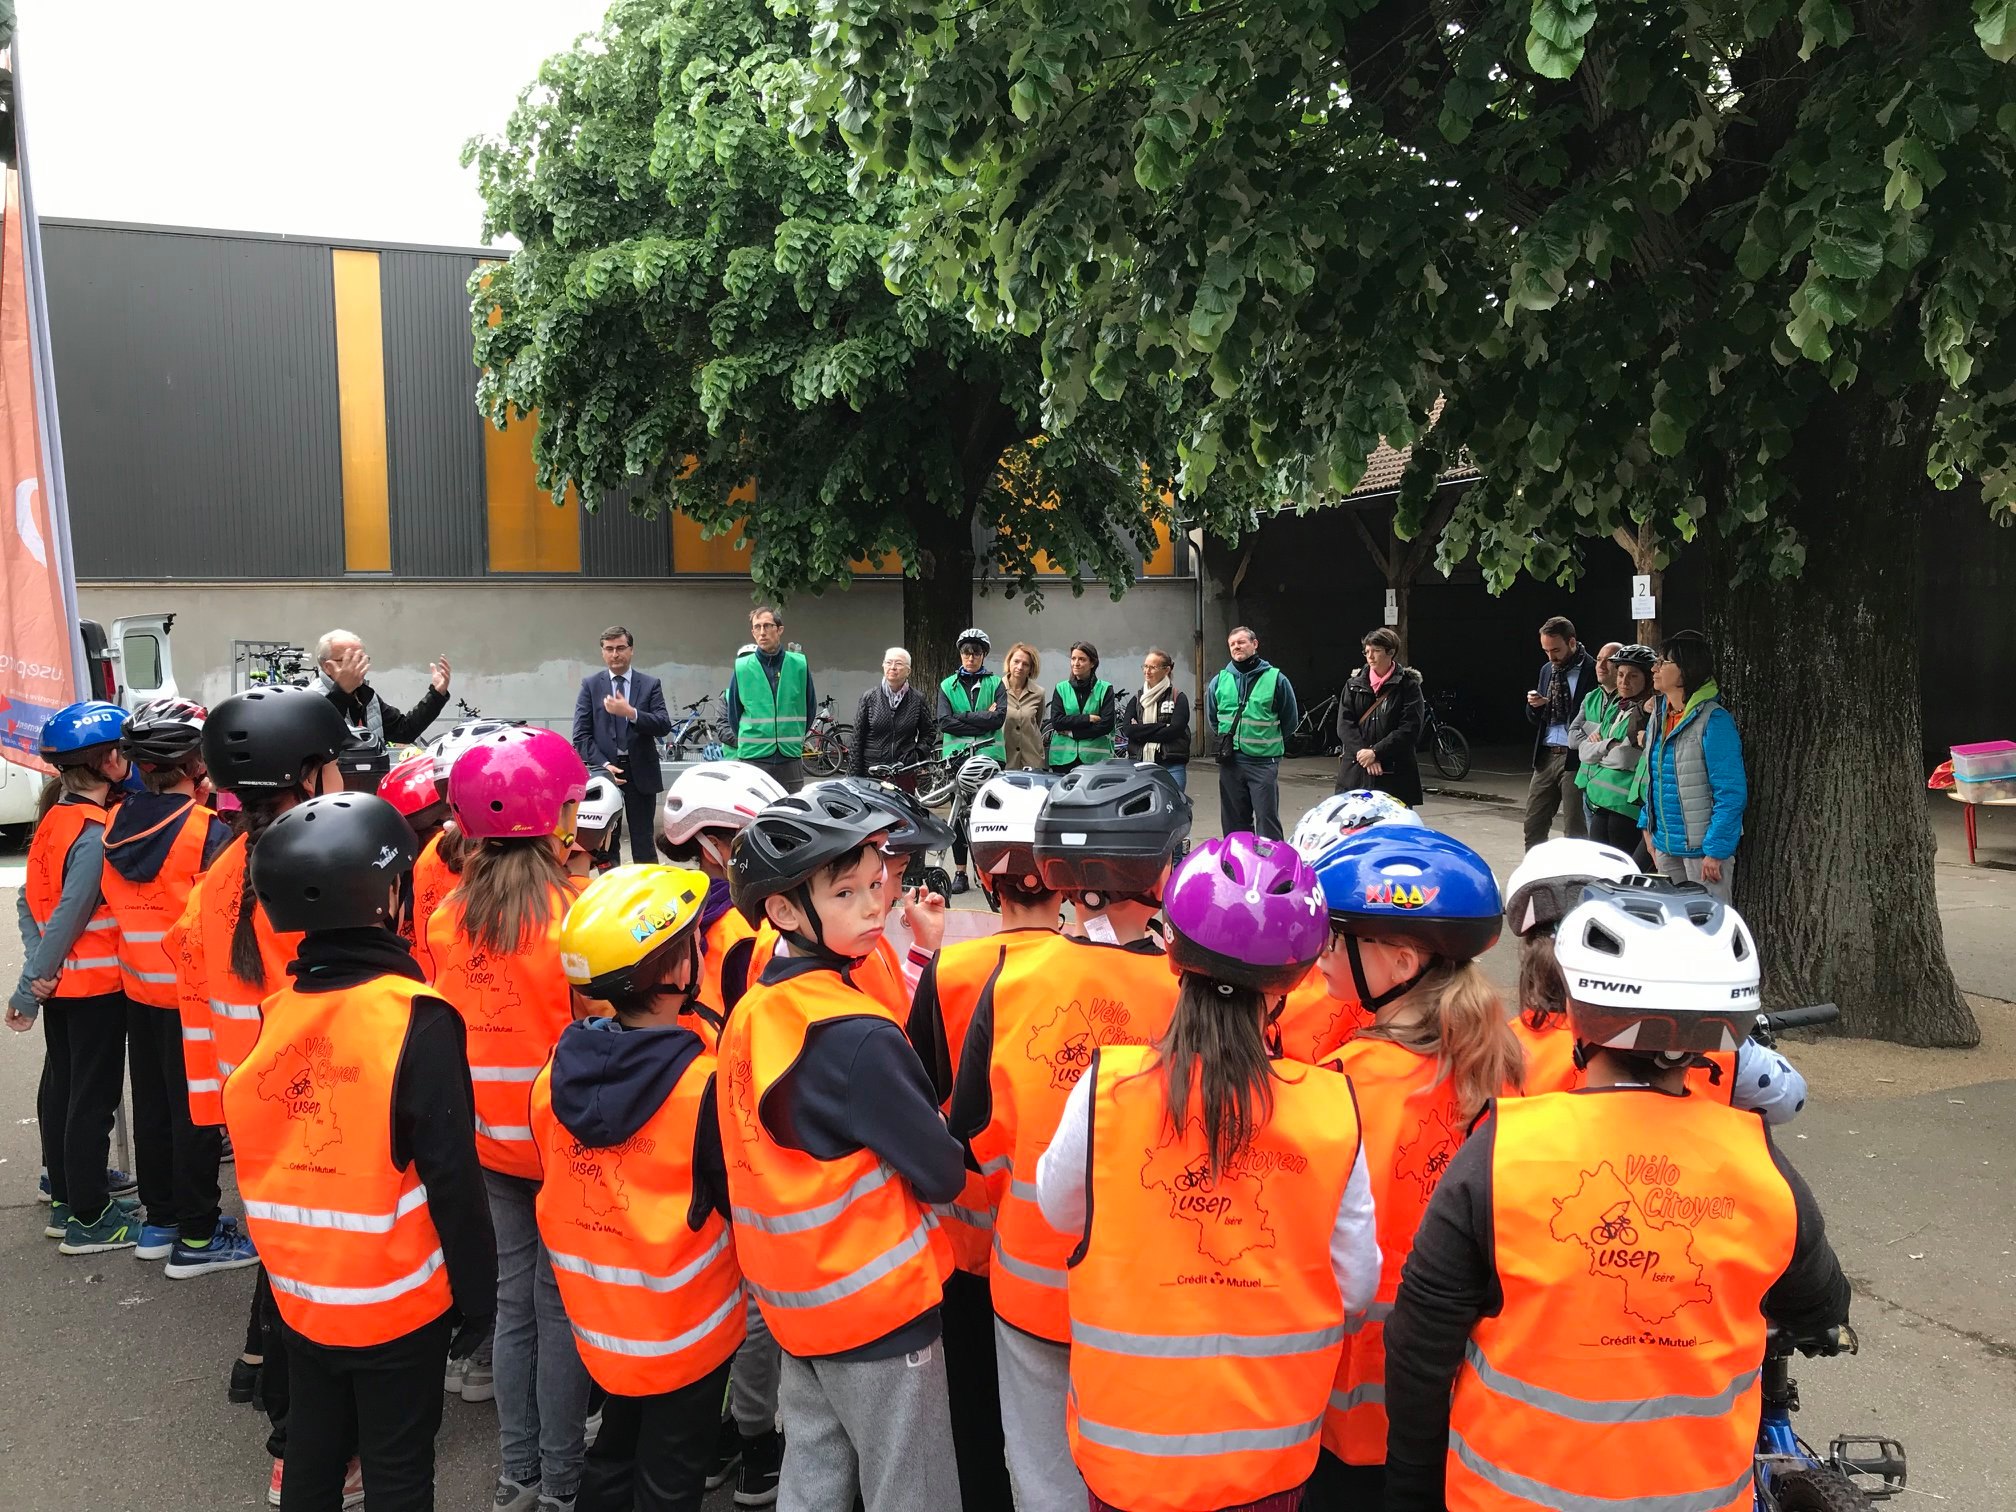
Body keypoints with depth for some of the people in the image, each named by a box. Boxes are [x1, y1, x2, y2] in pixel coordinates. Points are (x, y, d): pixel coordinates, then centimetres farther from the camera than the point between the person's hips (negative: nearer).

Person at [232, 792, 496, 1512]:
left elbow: (259, 1157, 6)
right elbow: (451, 1176, -19)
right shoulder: (417, 1020, -21)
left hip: (299, 1294, 5)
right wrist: (475, 1290, -7)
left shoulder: (276, 1011, -5)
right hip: (397, 1300, -5)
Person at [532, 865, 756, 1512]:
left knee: (614, 1454, 26)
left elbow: (552, 1185, 3)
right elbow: (743, 1205, -16)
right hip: (687, 1326, -5)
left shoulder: (559, 1064, -10)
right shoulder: (704, 1085, -27)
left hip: (596, 1317, 5)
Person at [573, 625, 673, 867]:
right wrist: (603, 764, -12)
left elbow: (664, 726, -6)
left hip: (641, 772, 0)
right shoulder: (590, 685, 6)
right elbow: (581, 735, 1)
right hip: (605, 769, 0)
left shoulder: (650, 684, 6)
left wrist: (631, 713, -21)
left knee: (643, 841, 2)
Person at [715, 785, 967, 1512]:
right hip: (878, 1304, -8)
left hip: (793, 1297, 8)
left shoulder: (750, 1013, 0)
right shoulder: (855, 1035, -24)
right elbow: (942, 1174, -19)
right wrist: (945, 1154, 2)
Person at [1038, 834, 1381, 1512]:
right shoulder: (1331, 1106, -17)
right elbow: (1357, 1287, -7)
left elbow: (1058, 1207, -2)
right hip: (1273, 1449, 1)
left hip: (1133, 1437, -1)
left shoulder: (1107, 1088, -21)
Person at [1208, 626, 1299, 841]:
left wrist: (1270, 742, 9)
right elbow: (1212, 717, 22)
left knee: (1267, 820, -6)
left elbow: (1290, 720, 7)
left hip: (1263, 761, -4)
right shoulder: (1220, 681, 7)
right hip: (1230, 761, 4)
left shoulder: (1275, 678, -2)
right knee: (1234, 821, 10)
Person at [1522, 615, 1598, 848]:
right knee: (1533, 825, 9)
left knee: (1576, 829, 0)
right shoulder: (1547, 670, 13)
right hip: (1546, 756, 7)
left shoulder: (1592, 670, -8)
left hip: (1575, 759, -7)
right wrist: (1534, 706, -3)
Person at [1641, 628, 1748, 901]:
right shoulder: (1659, 715, 9)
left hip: (1702, 848, -8)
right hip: (1665, 845, 8)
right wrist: (1648, 826, 13)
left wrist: (1716, 851, -20)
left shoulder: (1713, 720, -16)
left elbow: (1731, 794, -18)